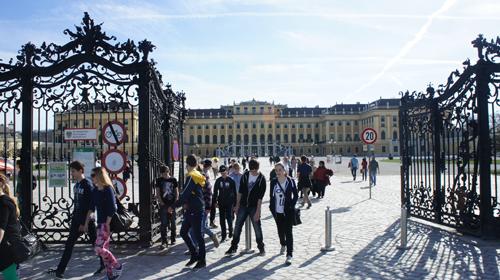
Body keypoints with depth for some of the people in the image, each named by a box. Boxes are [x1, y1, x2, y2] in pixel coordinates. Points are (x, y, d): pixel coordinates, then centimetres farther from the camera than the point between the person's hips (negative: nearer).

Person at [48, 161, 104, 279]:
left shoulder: (87, 185, -15)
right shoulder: (76, 185, 9)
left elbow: (90, 206, -18)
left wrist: (85, 223, -19)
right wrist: (74, 215, 14)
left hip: (87, 220, -8)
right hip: (77, 219, 8)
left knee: (95, 243, 5)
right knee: (69, 244, 6)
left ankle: (104, 264, 21)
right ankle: (60, 270, 11)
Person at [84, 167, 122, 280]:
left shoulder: (108, 189, -13)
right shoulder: (95, 190, 10)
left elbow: (112, 209, -17)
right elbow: (91, 208, 15)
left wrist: (107, 224, -19)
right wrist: (86, 222, 12)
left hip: (107, 223, -8)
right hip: (100, 223, 8)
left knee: (98, 248, -13)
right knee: (104, 249, 9)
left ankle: (117, 266, 3)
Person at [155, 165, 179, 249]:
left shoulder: (173, 180, 3)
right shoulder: (159, 180, 3)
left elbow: (177, 193, 6)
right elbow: (158, 194, 3)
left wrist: (174, 204, -3)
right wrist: (162, 204, -6)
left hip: (172, 204, 1)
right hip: (163, 205, -1)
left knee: (172, 223, 8)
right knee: (163, 224, -5)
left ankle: (173, 239, 23)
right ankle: (164, 242, -2)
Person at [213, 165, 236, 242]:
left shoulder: (231, 181, -6)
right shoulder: (218, 180, 1)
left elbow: (234, 193, -3)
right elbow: (215, 192, 7)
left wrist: (235, 203, -5)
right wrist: (215, 201, 1)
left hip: (229, 203, -3)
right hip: (221, 203, 3)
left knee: (229, 217, -1)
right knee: (222, 219, 5)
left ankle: (230, 231, 25)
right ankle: (223, 235, 15)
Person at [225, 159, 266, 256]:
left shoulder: (262, 179, -10)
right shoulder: (245, 176, 0)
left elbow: (260, 197, -13)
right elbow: (240, 191, 6)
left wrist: (257, 211, -16)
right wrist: (237, 205, 4)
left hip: (254, 207, -3)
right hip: (243, 205, 3)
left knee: (257, 228, 2)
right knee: (237, 226, 6)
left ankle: (261, 247, 20)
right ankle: (233, 247, 19)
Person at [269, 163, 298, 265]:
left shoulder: (291, 181, -5)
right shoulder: (273, 182, -1)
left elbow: (296, 195, 2)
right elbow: (271, 196, 4)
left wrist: (292, 205, -7)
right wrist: (272, 208, -2)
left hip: (289, 211, -3)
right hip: (278, 212, 3)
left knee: (288, 232, -8)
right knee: (280, 231, 18)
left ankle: (289, 255, -6)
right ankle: (283, 245, 48)